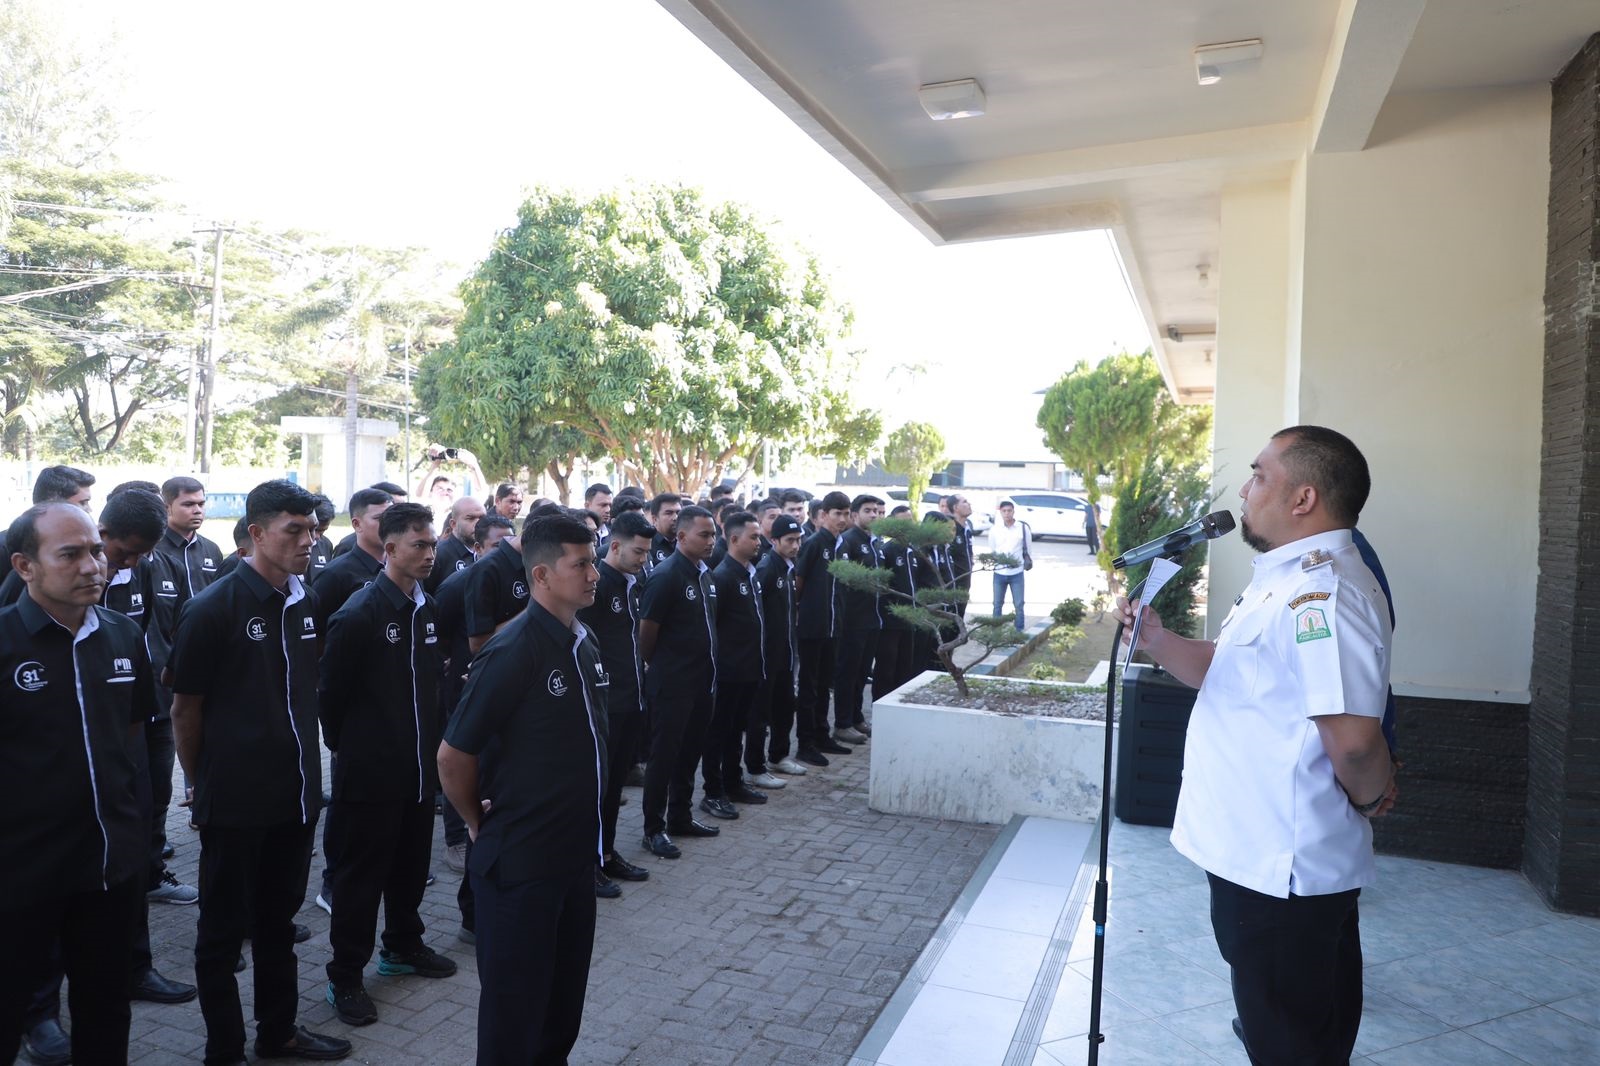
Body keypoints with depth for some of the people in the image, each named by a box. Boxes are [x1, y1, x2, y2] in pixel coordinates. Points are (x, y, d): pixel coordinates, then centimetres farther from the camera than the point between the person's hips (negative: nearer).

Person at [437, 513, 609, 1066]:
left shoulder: (583, 643, 4)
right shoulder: (514, 651, -20)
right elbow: (453, 757, -17)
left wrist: (587, 832, 14)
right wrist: (480, 824, -3)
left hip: (575, 853, 7)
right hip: (520, 860, -7)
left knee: (565, 992, 21)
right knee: (515, 1002, 11)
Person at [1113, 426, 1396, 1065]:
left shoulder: (1320, 590, -26)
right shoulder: (1288, 581, 11)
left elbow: (1353, 737, -34)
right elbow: (1227, 673, 16)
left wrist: (1369, 800, -14)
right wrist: (1155, 638, -2)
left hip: (1280, 873, -10)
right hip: (1270, 860, 10)